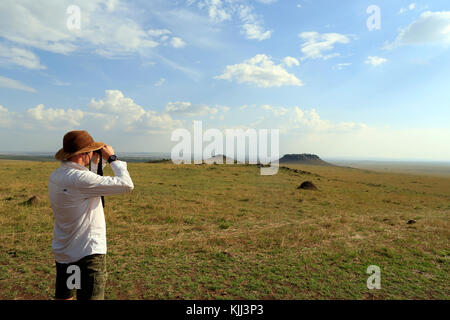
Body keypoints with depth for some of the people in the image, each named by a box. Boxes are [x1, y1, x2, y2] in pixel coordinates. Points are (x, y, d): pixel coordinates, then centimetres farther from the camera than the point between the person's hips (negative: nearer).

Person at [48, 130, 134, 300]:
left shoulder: (55, 176, 3)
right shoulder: (80, 179, -25)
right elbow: (126, 185, -23)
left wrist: (96, 163, 15)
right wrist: (112, 158, -10)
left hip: (62, 254, 9)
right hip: (87, 254, -9)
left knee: (63, 296, 24)